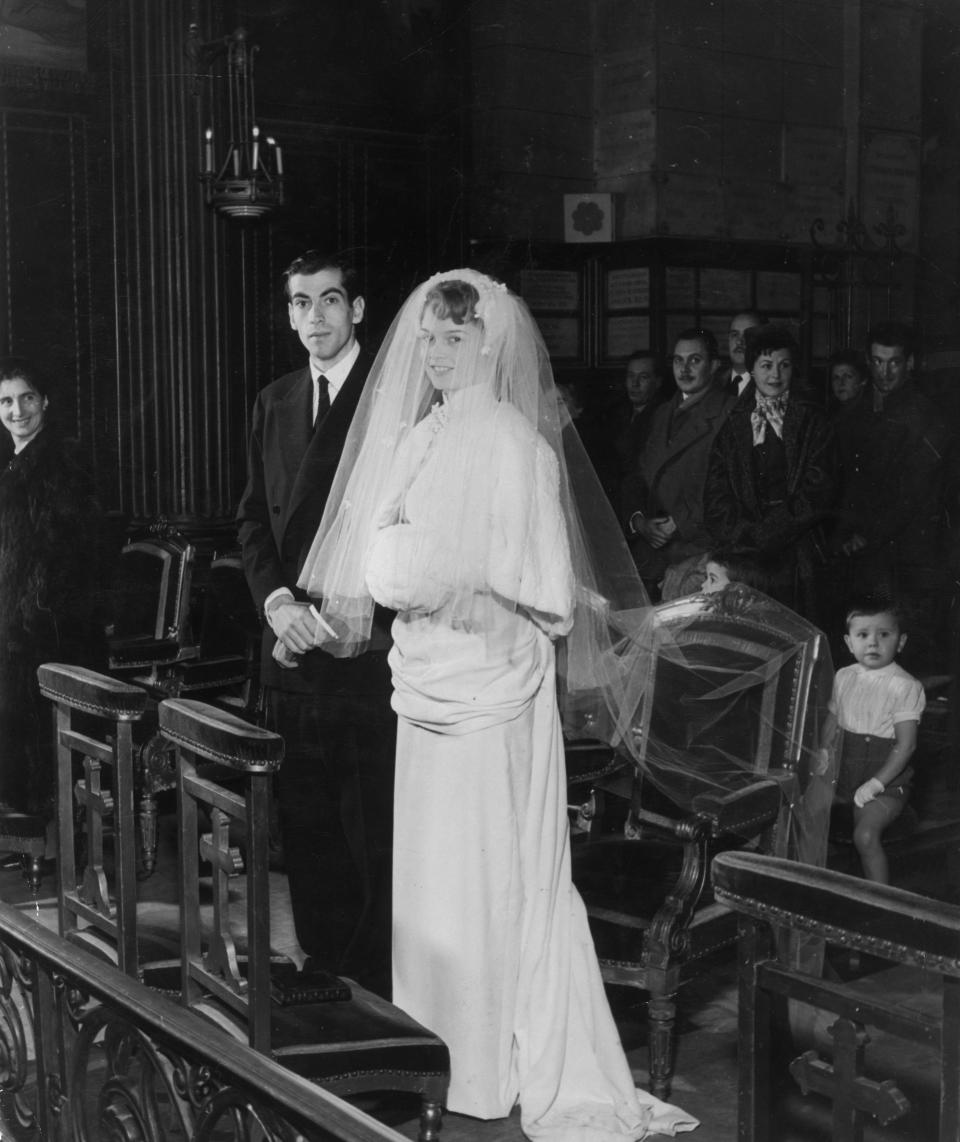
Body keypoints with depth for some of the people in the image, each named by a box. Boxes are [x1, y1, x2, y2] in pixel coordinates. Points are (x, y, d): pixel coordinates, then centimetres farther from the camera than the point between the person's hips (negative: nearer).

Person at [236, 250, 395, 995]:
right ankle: (322, 968, 24)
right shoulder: (274, 403, 15)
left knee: (374, 830, -2)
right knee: (304, 821, 11)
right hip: (292, 652, 6)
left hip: (367, 648, -6)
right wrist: (276, 599, -4)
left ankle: (380, 984, 10)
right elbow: (254, 516, 14)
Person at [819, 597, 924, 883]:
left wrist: (876, 783, -21)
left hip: (887, 777, -7)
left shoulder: (905, 686, -14)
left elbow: (905, 744, -17)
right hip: (847, 771, 7)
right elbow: (832, 722, 17)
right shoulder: (844, 677, 4)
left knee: (866, 835, -24)